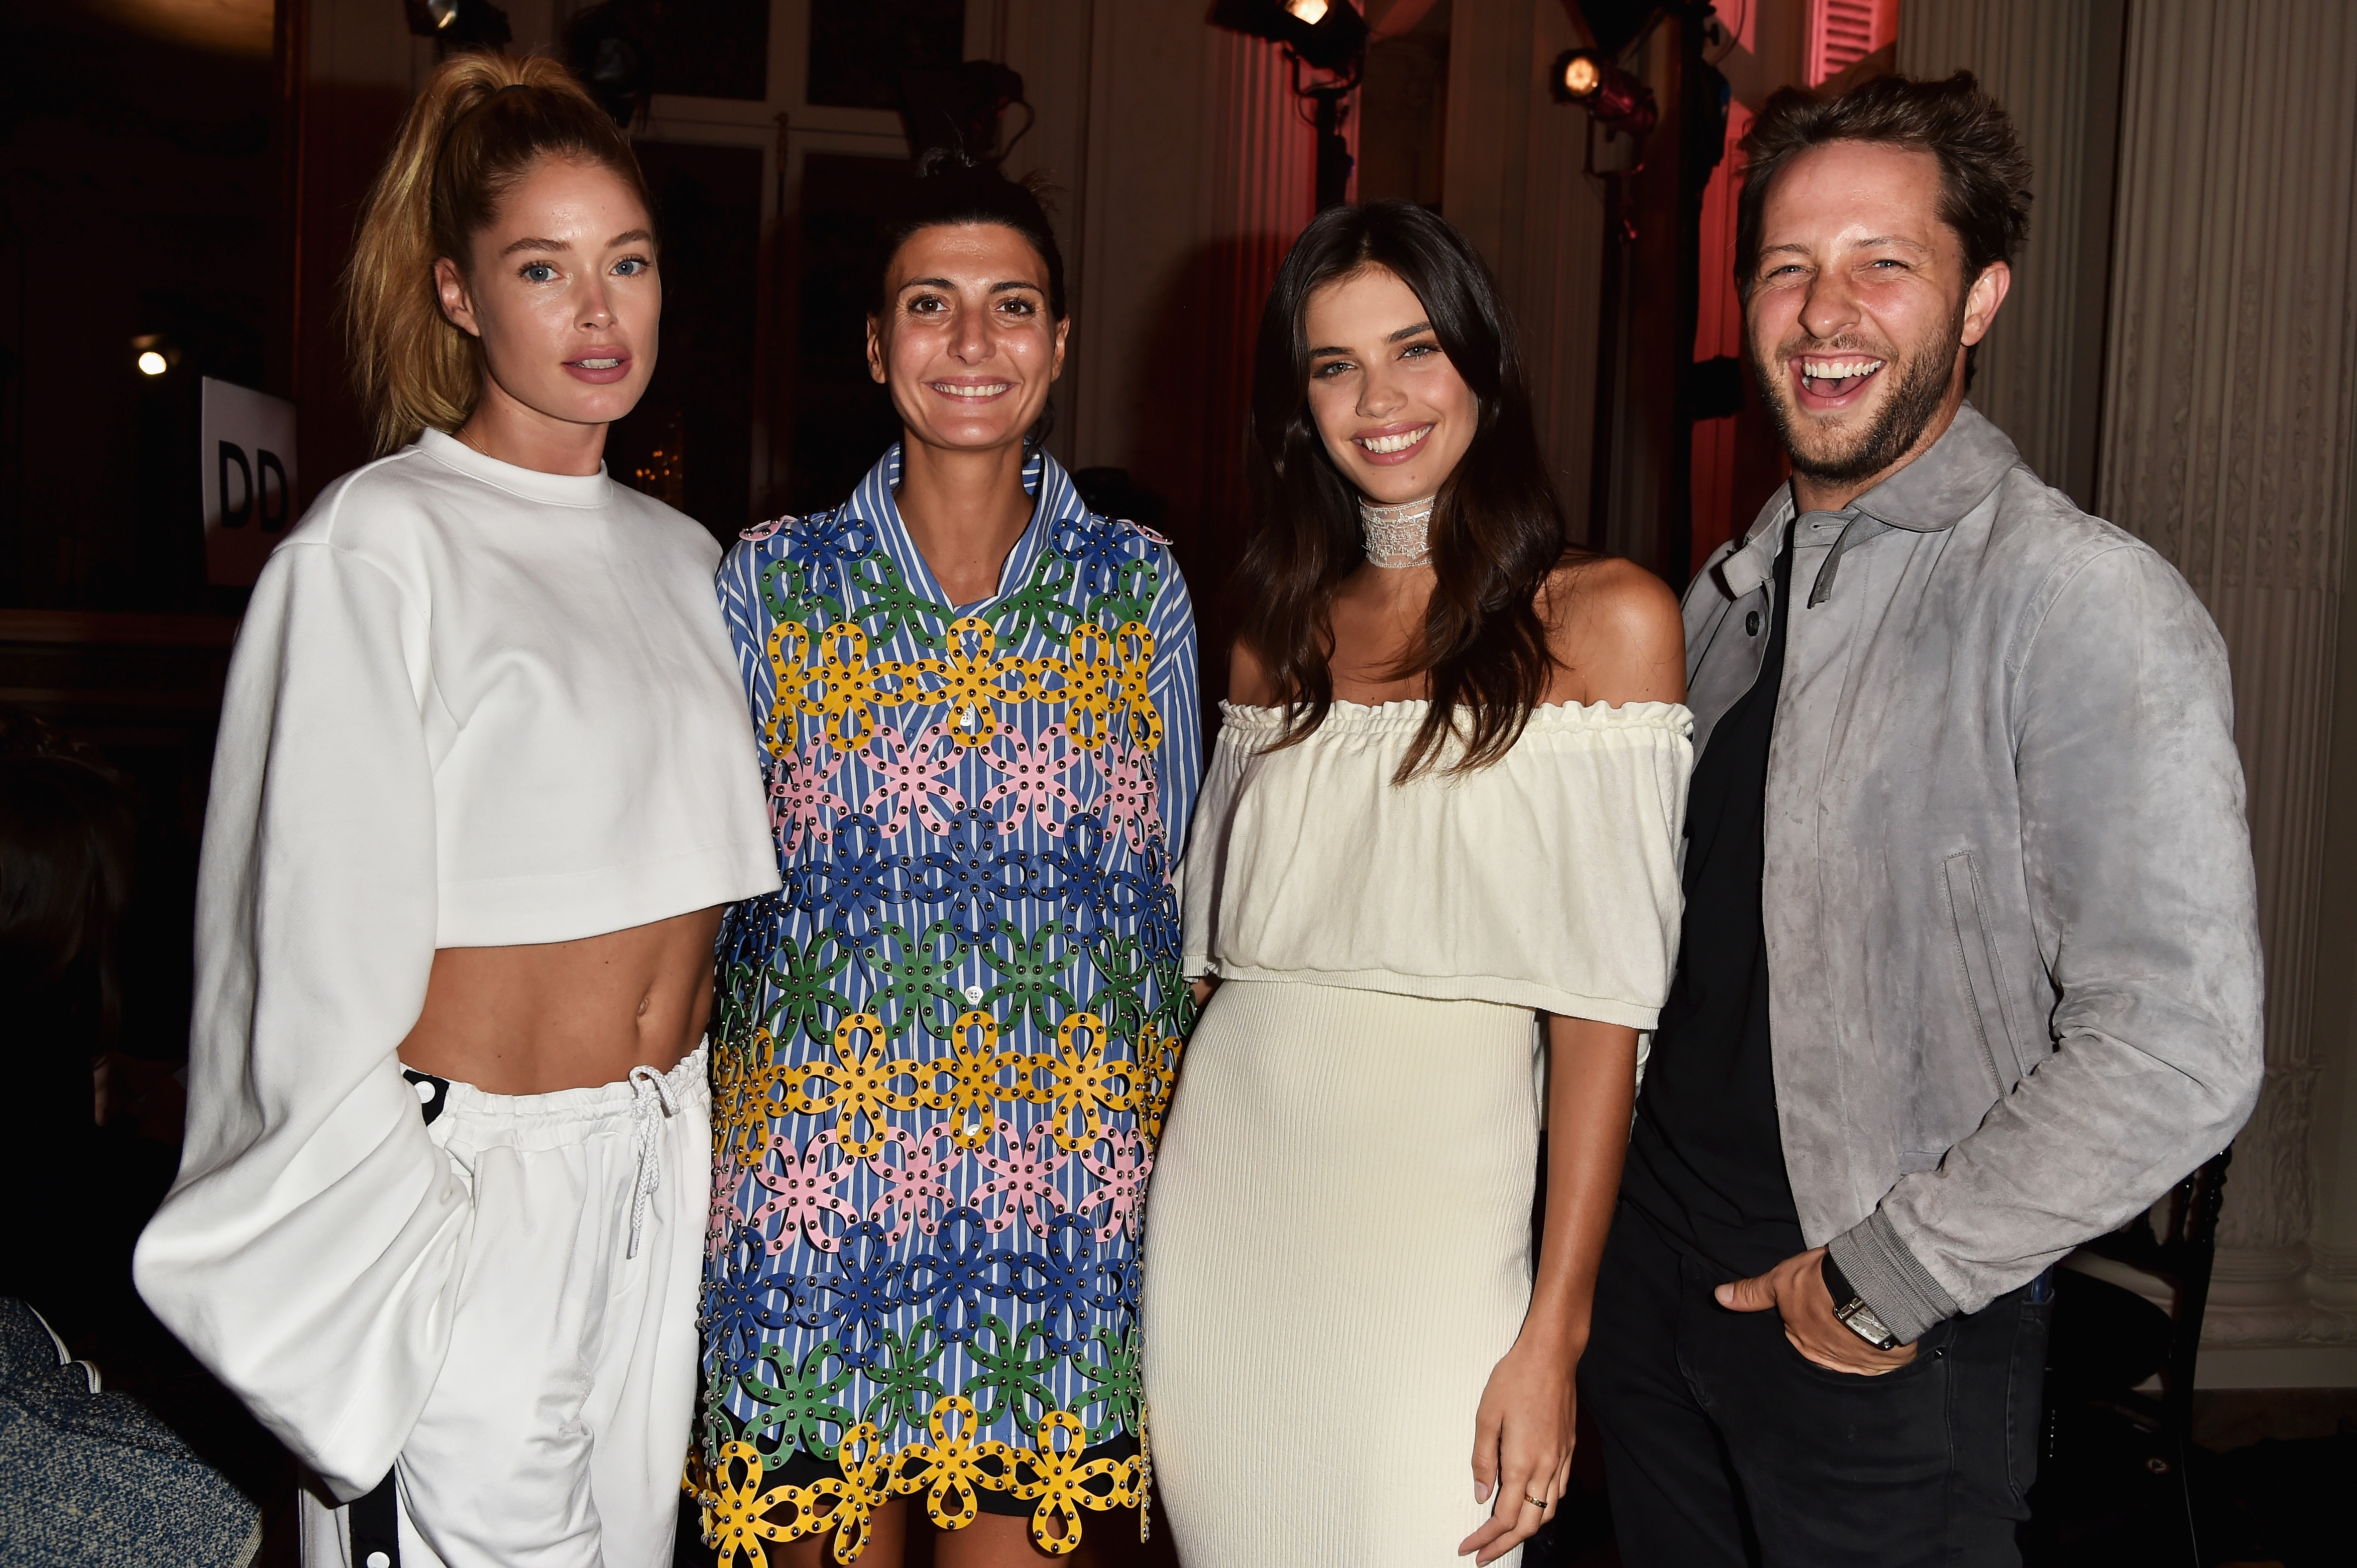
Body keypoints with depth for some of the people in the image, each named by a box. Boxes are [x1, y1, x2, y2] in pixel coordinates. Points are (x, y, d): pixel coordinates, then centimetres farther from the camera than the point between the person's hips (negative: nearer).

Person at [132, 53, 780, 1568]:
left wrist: (702, 1140, 16)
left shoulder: (683, 558, 11)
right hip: (468, 1170, -6)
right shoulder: (379, 546, -9)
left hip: (663, 1169, 6)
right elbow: (328, 930, -11)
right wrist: (372, 1240, -11)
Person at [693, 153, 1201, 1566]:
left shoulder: (1143, 587, 4)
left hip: (1067, 1187, 1)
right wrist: (695, 1151, 4)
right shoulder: (772, 582, 2)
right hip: (818, 1176, 0)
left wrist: (1164, 1156, 7)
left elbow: (1175, 894, 10)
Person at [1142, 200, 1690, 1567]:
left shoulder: (1604, 619, -5)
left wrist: (1556, 1330, -13)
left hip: (1437, 1186, -4)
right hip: (1223, 1177, 4)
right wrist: (1133, 1212, 7)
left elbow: (1604, 999, -9)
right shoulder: (1282, 633, 10)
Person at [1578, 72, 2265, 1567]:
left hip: (1889, 1346, -6)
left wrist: (1894, 1276, -15)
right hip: (1662, 1279, 6)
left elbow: (2179, 1059, -22)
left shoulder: (2091, 605, -17)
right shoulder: (1734, 593, 5)